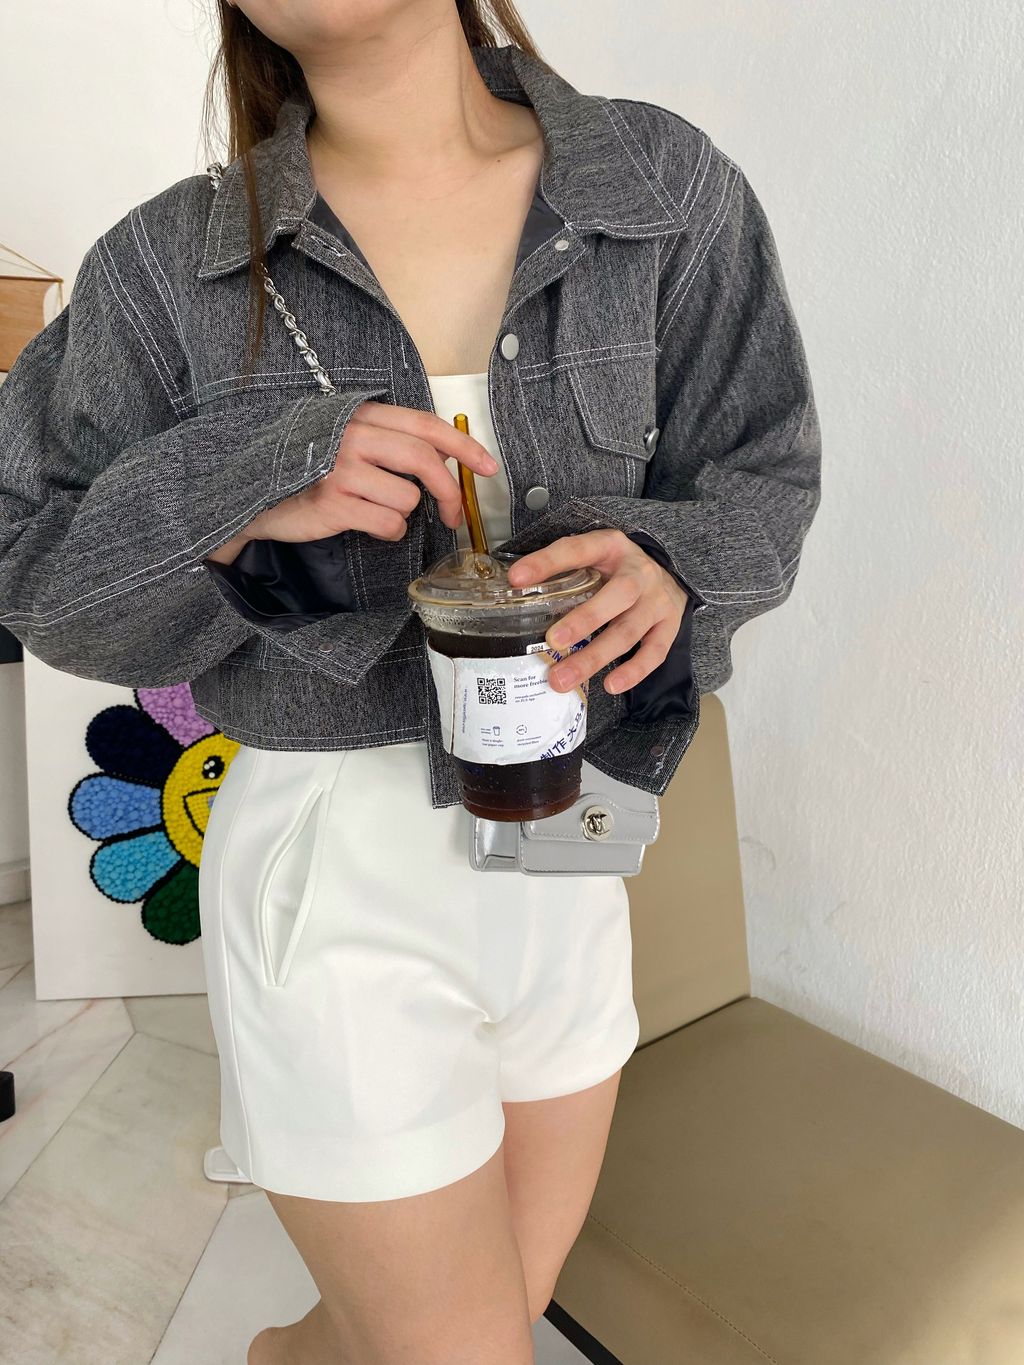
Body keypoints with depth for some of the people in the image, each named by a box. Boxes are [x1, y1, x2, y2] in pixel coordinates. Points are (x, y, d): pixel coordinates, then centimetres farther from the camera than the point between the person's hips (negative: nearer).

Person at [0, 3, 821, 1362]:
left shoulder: (666, 185, -1)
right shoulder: (168, 264, -6)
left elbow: (762, 472, 4)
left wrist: (666, 564, -19)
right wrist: (236, 499, -21)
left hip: (560, 844, 4)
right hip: (333, 872, -3)